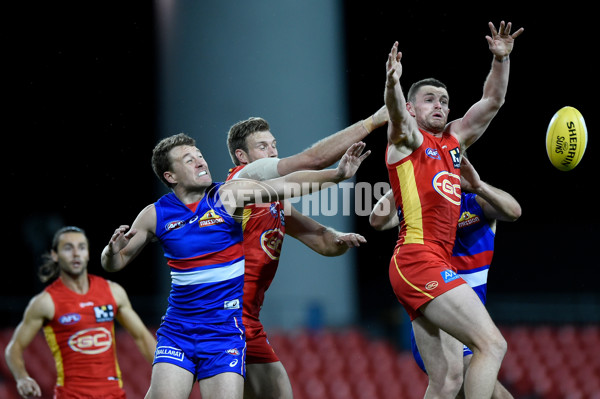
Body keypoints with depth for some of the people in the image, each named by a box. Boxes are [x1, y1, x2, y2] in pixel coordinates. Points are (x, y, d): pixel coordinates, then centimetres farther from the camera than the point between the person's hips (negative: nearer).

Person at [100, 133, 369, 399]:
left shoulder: (228, 195, -3)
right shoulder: (155, 215, 1)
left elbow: (287, 185, -12)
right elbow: (114, 264, 11)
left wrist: (337, 174, -23)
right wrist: (113, 249, -13)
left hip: (226, 327, -1)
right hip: (178, 326, 1)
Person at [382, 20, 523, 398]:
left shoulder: (454, 140, 23)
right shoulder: (407, 138, 4)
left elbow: (492, 101, 22)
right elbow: (396, 112, -18)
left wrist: (501, 59, 6)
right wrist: (392, 84, -40)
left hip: (437, 265, 8)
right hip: (418, 258, -8)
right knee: (492, 343, -18)